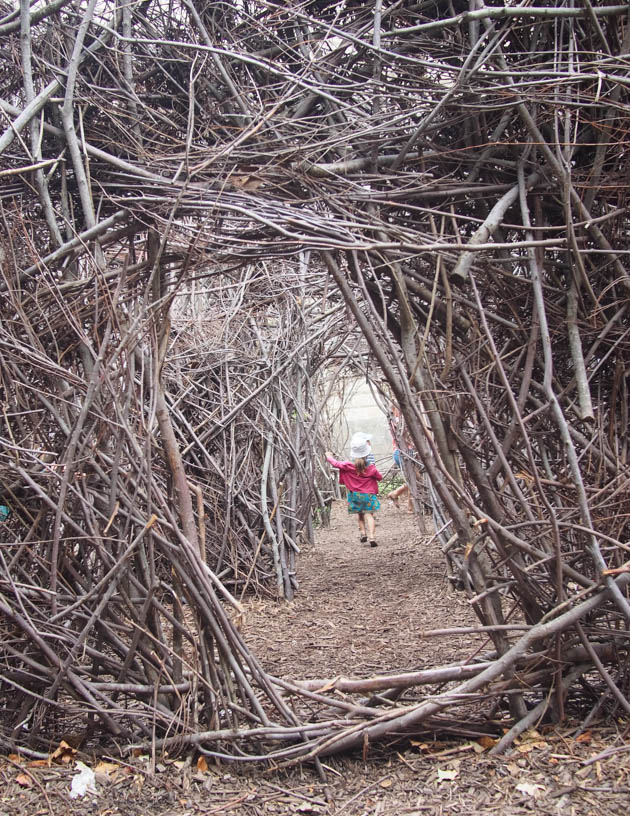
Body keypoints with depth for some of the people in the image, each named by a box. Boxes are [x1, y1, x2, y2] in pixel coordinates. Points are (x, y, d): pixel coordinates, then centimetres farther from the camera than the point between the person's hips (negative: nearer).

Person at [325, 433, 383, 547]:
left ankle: (362, 532, 9)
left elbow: (336, 463, 0)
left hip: (355, 495, 1)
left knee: (360, 515, 19)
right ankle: (371, 536, -20)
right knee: (369, 515, -6)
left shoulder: (349, 466, -9)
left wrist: (329, 456, 18)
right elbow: (379, 477, 6)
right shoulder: (371, 468, -7)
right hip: (368, 495, -1)